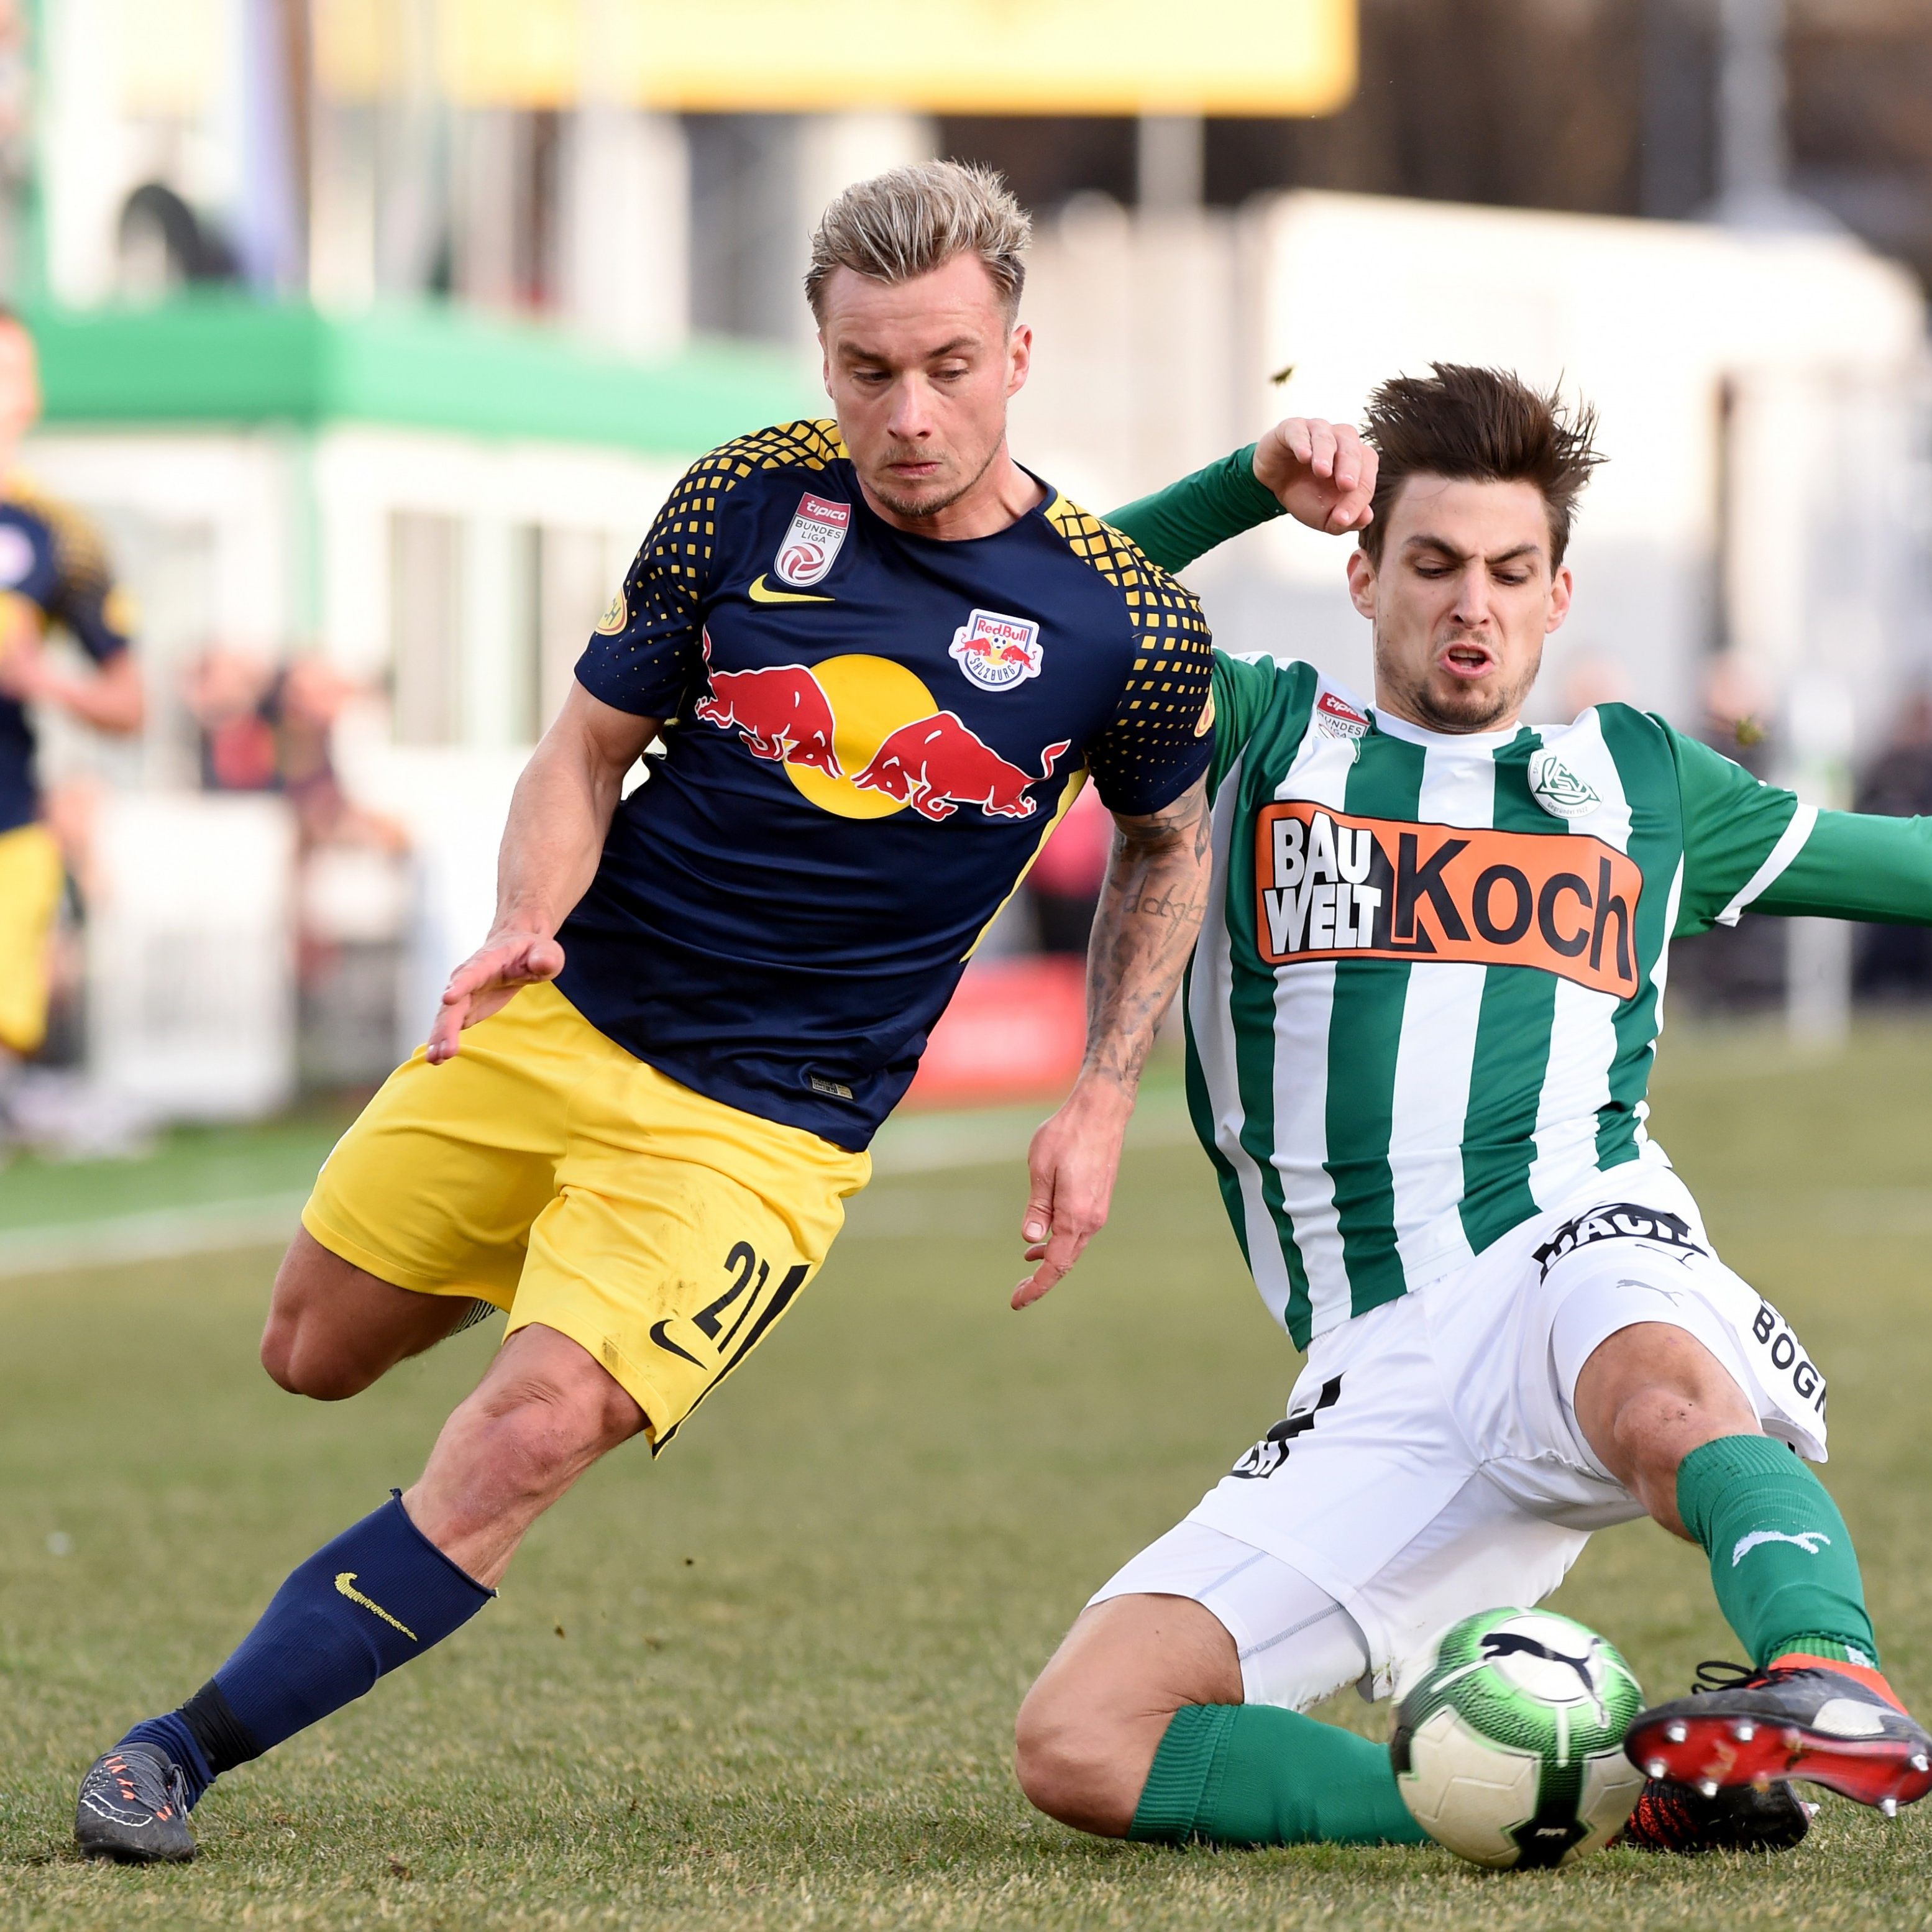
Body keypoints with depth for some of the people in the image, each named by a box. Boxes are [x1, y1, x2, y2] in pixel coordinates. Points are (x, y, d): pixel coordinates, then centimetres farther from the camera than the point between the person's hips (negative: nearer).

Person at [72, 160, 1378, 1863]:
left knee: (533, 1431, -22)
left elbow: (1166, 840, 10)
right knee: (316, 1351, 14)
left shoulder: (1123, 624, -10)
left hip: (763, 1126, -3)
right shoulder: (746, 501, -6)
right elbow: (592, 742, 4)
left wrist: (1103, 1104, 4)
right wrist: (528, 926, -16)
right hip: (557, 1023, 4)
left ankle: (189, 1751, -12)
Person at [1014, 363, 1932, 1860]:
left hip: (1579, 1248, -1)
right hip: (1377, 1380, 2)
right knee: (1080, 1741, -21)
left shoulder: (1644, 780, 24)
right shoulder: (1261, 736, 21)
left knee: (1653, 1384, -43)